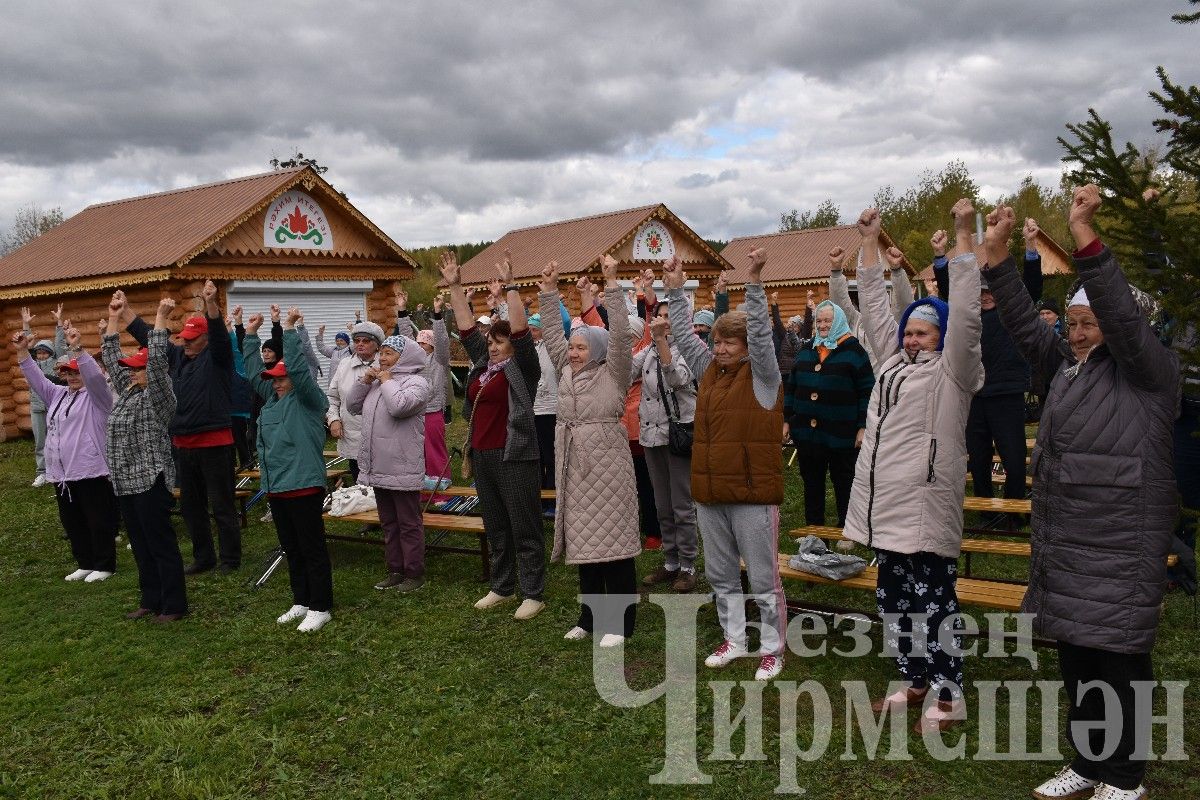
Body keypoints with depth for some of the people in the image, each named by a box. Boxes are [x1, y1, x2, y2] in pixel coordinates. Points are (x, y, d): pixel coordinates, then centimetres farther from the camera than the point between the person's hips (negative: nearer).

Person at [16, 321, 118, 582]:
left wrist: (76, 348, -33)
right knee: (72, 522, 14)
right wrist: (22, 352, 3)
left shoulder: (97, 395, -4)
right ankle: (85, 563, 26)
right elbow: (36, 379, 16)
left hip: (91, 472, -8)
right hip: (60, 473, 8)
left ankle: (104, 565, 9)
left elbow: (94, 375, -22)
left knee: (99, 521, -1)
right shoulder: (58, 394, 19)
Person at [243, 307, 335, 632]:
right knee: (291, 549, 16)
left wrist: (289, 329, -20)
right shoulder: (273, 399, 15)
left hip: (304, 486, -9)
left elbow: (298, 368, -21)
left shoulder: (309, 399, -7)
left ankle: (321, 607, 6)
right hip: (275, 487, 9)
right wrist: (251, 334, 20)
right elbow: (254, 371, 22)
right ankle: (301, 602, 26)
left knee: (312, 549, -1)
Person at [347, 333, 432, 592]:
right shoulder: (377, 382, 15)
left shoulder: (417, 382, -10)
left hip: (403, 468, -8)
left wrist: (386, 381, -12)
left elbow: (399, 406, -28)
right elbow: (352, 406, 17)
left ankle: (414, 573, 9)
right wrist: (364, 382, 4)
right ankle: (395, 570, 25)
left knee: (409, 523, 1)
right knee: (388, 522, 16)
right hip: (378, 467, 8)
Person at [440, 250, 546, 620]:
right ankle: (501, 587, 28)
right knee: (495, 527, 16)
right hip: (482, 456, 8)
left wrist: (509, 286, -20)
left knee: (525, 528, 0)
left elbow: (520, 330, -17)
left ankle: (533, 594, 8)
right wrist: (455, 287, 12)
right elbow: (467, 328, 15)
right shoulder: (482, 364, 12)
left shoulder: (522, 367, -5)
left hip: (514, 456, -7)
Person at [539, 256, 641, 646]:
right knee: (583, 540, 12)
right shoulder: (567, 371, 12)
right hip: (574, 467, 7)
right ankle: (591, 616, 24)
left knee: (613, 540, -1)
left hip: (607, 465, -6)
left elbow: (621, 336, -15)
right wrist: (549, 290, 11)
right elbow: (552, 334, 16)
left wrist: (612, 284, -18)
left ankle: (620, 622, 8)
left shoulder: (613, 374, -4)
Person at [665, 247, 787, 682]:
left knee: (763, 577, 4)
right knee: (721, 574, 17)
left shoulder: (762, 374, -6)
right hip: (710, 492, 7)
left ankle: (772, 649, 18)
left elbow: (761, 332, -20)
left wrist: (754, 280, -28)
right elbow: (684, 336, 13)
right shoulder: (709, 371, 10)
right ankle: (734, 640, 32)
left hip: (752, 492, -7)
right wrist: (675, 290, 6)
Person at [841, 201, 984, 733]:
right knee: (895, 600, 15)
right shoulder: (893, 361, 16)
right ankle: (915, 682, 29)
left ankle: (947, 695, 11)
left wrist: (963, 235, -17)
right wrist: (870, 242, 17)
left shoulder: (951, 371, -2)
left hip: (925, 507, -8)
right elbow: (874, 308, 19)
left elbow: (965, 316, -14)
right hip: (886, 505, 8)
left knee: (933, 601, -1)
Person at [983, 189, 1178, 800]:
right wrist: (997, 251, 3)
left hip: (1120, 546, -7)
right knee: (1074, 656, 14)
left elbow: (1124, 317, -22)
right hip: (1063, 543, 8)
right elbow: (1024, 323, 12)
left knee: (1119, 659, 1)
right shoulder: (1068, 364, 14)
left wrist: (1084, 237, -30)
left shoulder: (1148, 370, -6)